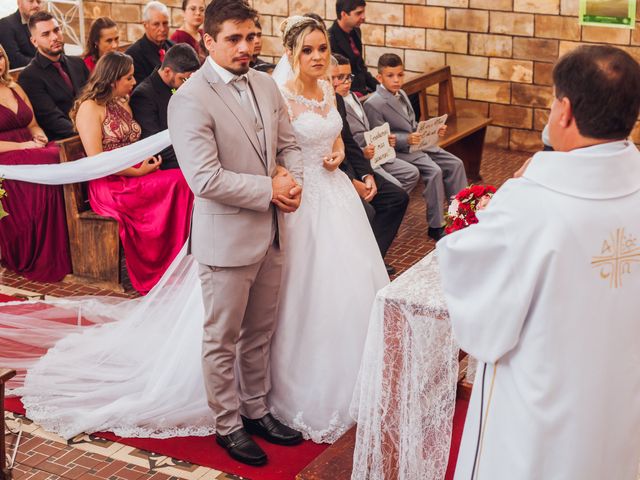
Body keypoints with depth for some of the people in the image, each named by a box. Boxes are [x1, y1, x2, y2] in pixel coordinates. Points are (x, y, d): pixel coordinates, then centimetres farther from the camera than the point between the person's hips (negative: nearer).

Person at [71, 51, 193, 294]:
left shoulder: (122, 103, 19)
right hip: (110, 186, -7)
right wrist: (138, 172, -14)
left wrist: (147, 157, 4)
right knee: (180, 183, -26)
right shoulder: (90, 108, -6)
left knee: (184, 182, -22)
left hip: (137, 177, 7)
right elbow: (96, 160, -14)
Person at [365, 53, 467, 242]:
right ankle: (436, 226, -16)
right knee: (434, 171, -26)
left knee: (455, 164, -2)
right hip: (399, 150, -9)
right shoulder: (373, 104, -14)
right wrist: (407, 140, -27)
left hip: (419, 143, 9)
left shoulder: (401, 94, 13)